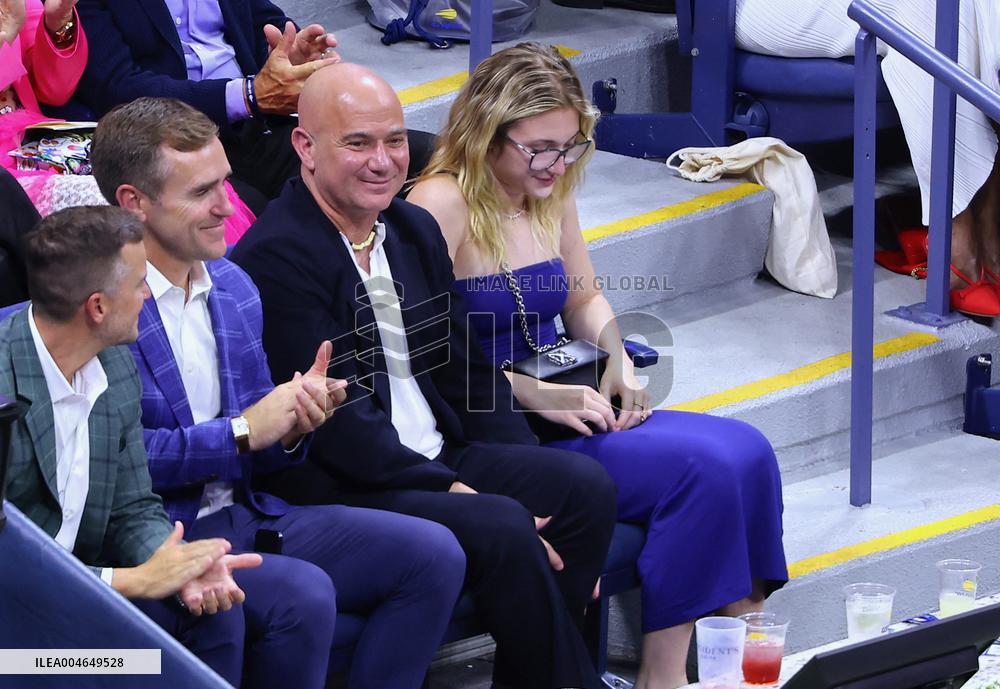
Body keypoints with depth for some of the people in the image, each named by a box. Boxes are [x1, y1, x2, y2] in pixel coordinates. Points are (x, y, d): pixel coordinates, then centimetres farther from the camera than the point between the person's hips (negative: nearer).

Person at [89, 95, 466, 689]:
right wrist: (243, 431, -17)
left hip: (247, 514, 8)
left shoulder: (235, 288, 13)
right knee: (302, 593, -32)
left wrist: (292, 427, -5)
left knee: (434, 554, -6)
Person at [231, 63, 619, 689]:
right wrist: (451, 490, -20)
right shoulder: (276, 256, -15)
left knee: (586, 487, -9)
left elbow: (468, 370, 16)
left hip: (439, 456, 9)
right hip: (336, 488, -9)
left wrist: (524, 479, 2)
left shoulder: (416, 230, 13)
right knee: (502, 529, -27)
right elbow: (333, 420, -19)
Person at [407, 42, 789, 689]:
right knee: (701, 466, -23)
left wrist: (620, 362, 6)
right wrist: (533, 392, -21)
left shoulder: (551, 193, 12)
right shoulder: (442, 203, -14)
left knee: (746, 450, -10)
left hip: (559, 412, 8)